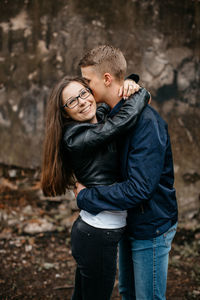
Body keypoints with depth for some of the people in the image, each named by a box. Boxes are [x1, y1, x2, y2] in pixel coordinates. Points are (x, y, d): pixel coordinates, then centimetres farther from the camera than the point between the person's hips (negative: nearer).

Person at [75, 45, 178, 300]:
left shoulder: (146, 122, -28)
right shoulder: (113, 114, 2)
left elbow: (139, 188, -32)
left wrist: (85, 197, -23)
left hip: (151, 227, -9)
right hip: (129, 222, 9)